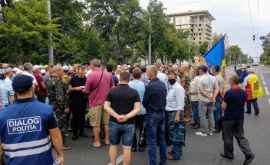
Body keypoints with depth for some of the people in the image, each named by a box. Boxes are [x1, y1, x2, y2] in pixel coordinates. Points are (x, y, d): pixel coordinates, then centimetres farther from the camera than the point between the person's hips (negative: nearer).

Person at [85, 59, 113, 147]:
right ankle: (107, 140, 25)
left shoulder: (91, 75, -15)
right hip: (106, 101, 4)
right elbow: (111, 87, 10)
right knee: (106, 122, 16)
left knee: (96, 124, 8)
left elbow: (87, 91, -10)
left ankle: (97, 142, 17)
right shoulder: (108, 74, -2)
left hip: (95, 102, -4)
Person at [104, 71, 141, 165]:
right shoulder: (134, 92, -4)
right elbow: (137, 108, -13)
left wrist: (116, 116, -15)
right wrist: (127, 117, -19)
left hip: (114, 122, 2)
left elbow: (106, 106, -7)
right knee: (127, 148, 6)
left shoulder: (112, 91, 0)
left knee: (113, 145, 19)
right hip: (129, 123, -1)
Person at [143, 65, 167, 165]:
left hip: (152, 114, -7)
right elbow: (164, 99, 8)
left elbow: (145, 102, -11)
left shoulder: (150, 86, -19)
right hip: (162, 113, 7)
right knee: (161, 138, 17)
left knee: (152, 140, 1)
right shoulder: (163, 84, 2)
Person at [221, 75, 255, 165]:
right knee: (241, 136, 13)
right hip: (240, 118, 6)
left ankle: (228, 154, 24)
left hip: (229, 118, -5)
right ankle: (249, 154, 1)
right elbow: (243, 104, 12)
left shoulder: (229, 93, -19)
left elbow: (224, 107, -15)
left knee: (228, 137, 10)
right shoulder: (243, 92, 1)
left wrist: (223, 103, 5)